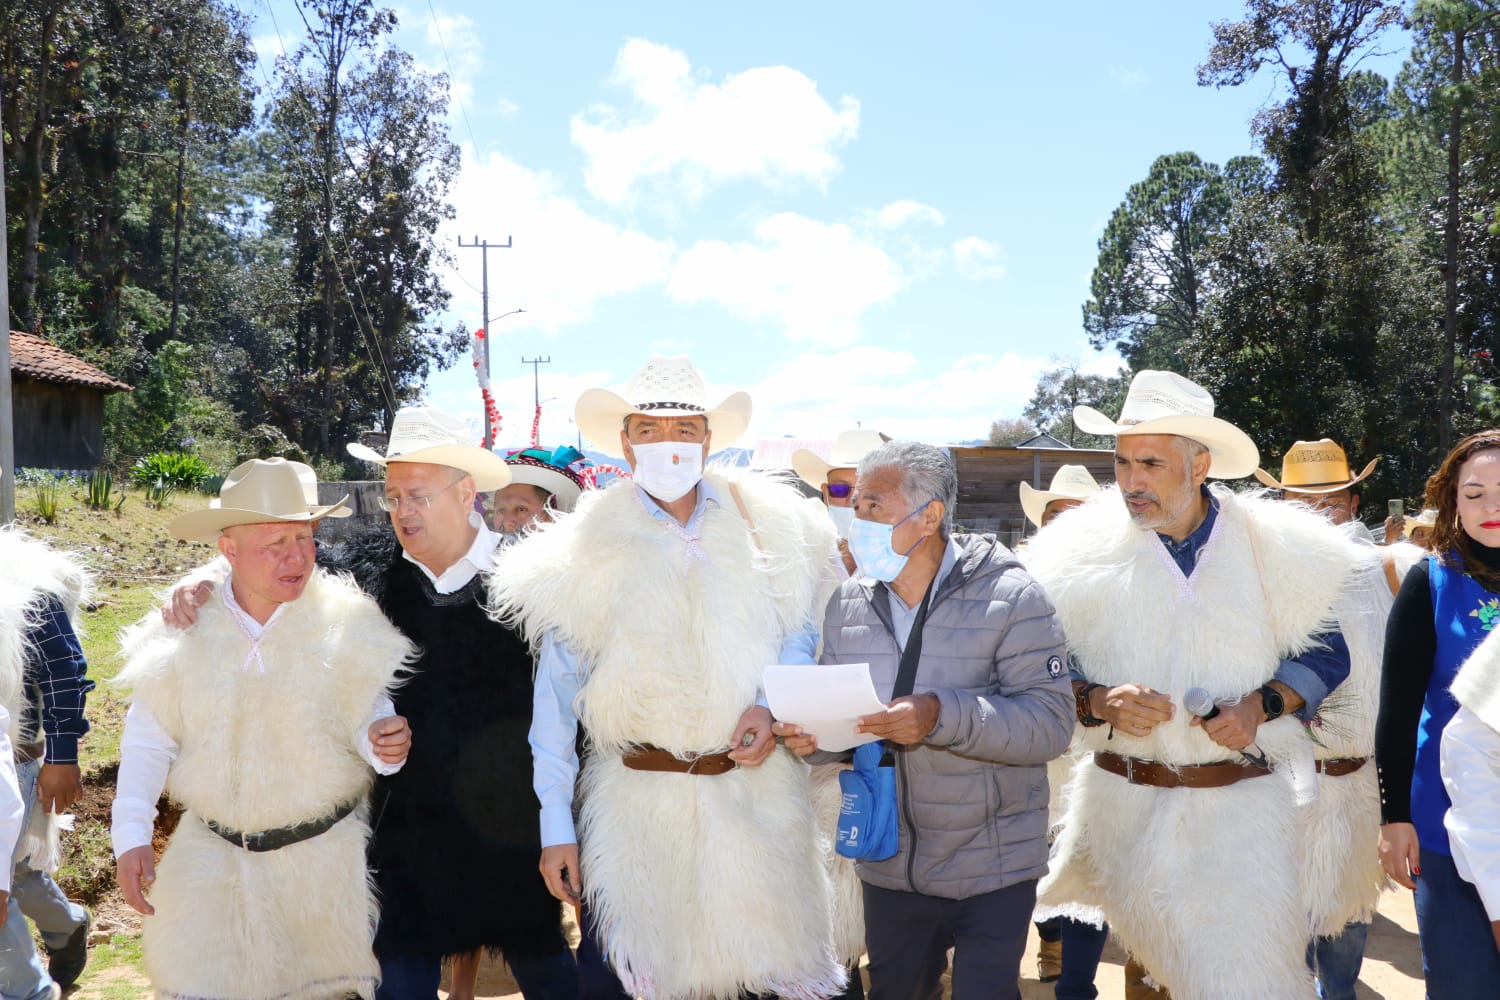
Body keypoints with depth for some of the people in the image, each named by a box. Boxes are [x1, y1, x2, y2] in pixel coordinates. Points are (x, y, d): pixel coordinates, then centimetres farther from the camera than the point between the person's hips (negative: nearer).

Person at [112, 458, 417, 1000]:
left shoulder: (347, 624, -11)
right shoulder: (184, 632, -5)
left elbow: (366, 708, -4)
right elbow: (149, 740, 2)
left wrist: (380, 739, -27)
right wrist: (131, 837, -3)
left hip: (326, 854, -1)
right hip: (215, 858, 1)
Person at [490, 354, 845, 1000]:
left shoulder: (762, 522, 2)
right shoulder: (589, 547, -2)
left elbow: (800, 632, 9)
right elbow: (556, 695, -2)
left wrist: (771, 706, -11)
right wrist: (555, 825, -4)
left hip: (752, 796, 2)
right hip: (630, 800, -1)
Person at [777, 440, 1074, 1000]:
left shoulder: (1011, 598, -13)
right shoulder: (847, 604, 1)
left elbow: (1052, 722, -20)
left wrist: (943, 716, -33)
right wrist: (811, 734, -14)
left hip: (992, 870, -4)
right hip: (888, 867, 5)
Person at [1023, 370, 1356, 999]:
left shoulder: (1277, 548, -2)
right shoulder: (1084, 553, -4)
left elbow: (1325, 654, 6)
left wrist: (1262, 705, -12)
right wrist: (1100, 701, -20)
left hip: (1242, 804, -1)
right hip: (1123, 804, 1)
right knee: (1143, 948, 15)